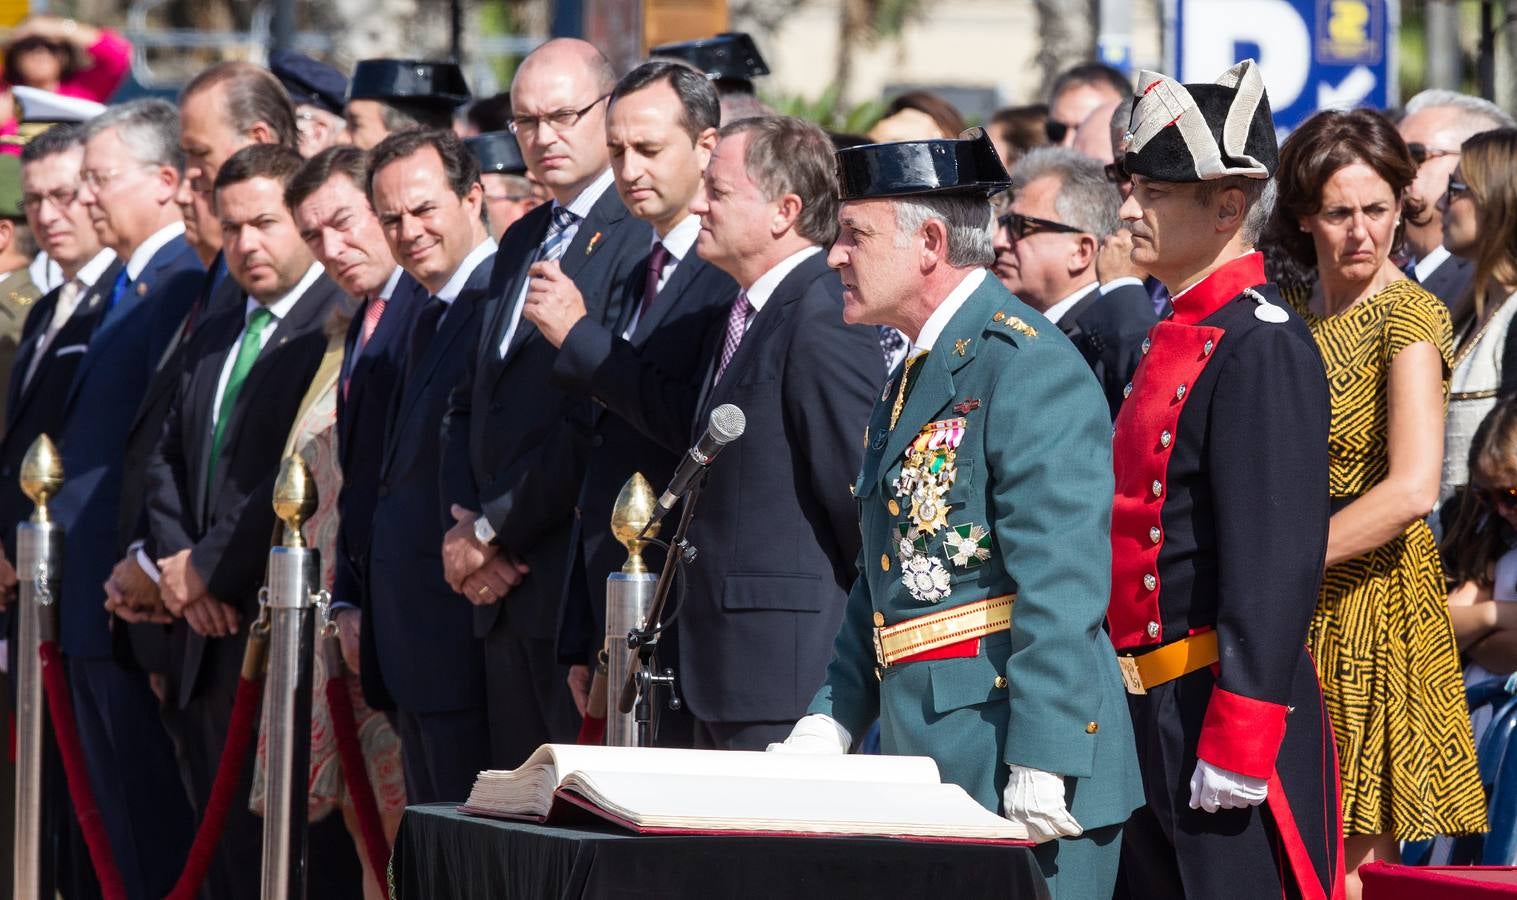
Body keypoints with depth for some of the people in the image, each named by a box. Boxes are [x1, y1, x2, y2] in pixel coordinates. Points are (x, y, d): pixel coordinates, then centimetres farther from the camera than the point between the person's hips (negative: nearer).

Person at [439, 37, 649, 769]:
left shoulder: (637, 239, -11)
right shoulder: (522, 241, 19)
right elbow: (471, 402, 22)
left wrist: (492, 529, -11)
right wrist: (466, 519, 4)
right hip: (508, 591, 9)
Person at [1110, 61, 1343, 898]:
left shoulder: (1264, 346, -14)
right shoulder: (1176, 335, 15)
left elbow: (1278, 559, -20)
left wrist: (1236, 745, -23)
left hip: (1228, 702, -10)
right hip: (1151, 713, 10)